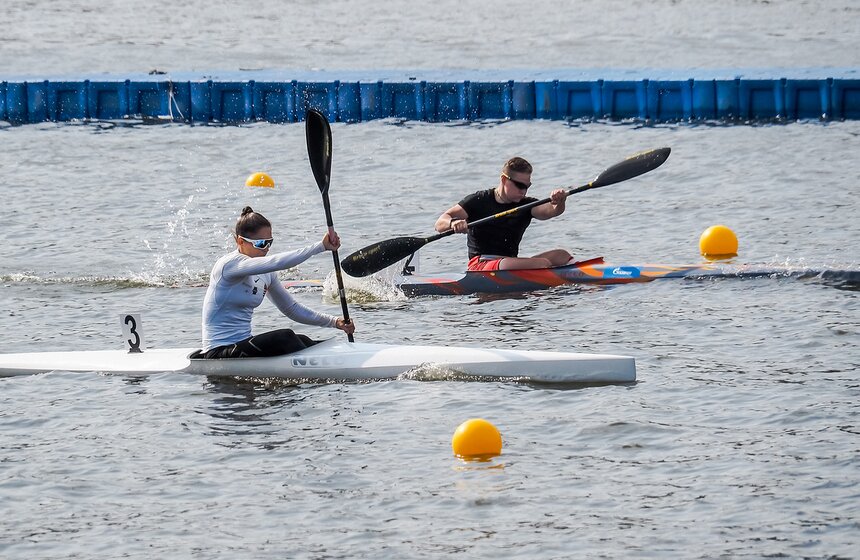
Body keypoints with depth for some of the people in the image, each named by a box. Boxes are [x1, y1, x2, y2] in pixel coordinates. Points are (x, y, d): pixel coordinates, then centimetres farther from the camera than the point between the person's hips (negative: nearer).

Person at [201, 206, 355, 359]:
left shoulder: (266, 275, 12)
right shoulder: (230, 263, -17)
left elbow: (291, 308, 19)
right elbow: (275, 263, -32)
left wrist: (334, 322, 9)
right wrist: (321, 246, -33)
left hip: (243, 345, 9)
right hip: (219, 352, -9)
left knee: (302, 341, -10)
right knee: (284, 337, -24)